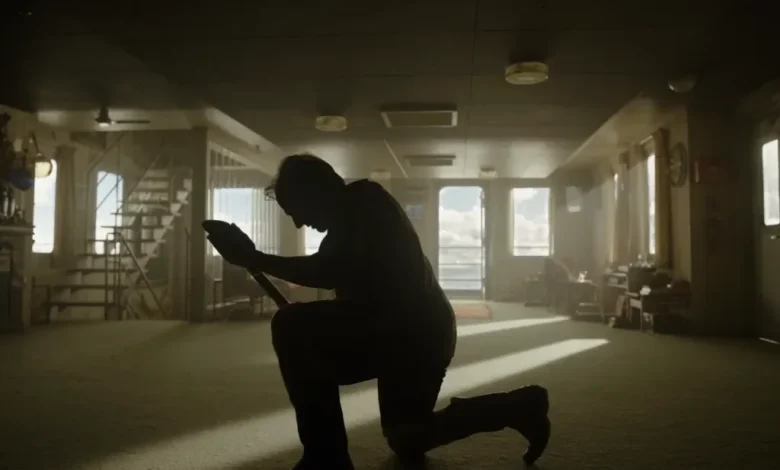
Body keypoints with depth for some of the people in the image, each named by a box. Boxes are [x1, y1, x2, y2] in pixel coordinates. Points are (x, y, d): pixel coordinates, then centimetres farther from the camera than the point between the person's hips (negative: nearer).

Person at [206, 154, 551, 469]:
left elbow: (333, 272, -24)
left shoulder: (362, 201, -8)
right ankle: (520, 407, 28)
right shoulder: (359, 213, 23)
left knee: (291, 327, -18)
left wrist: (255, 260, -19)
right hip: (422, 333, 11)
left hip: (410, 332, -11)